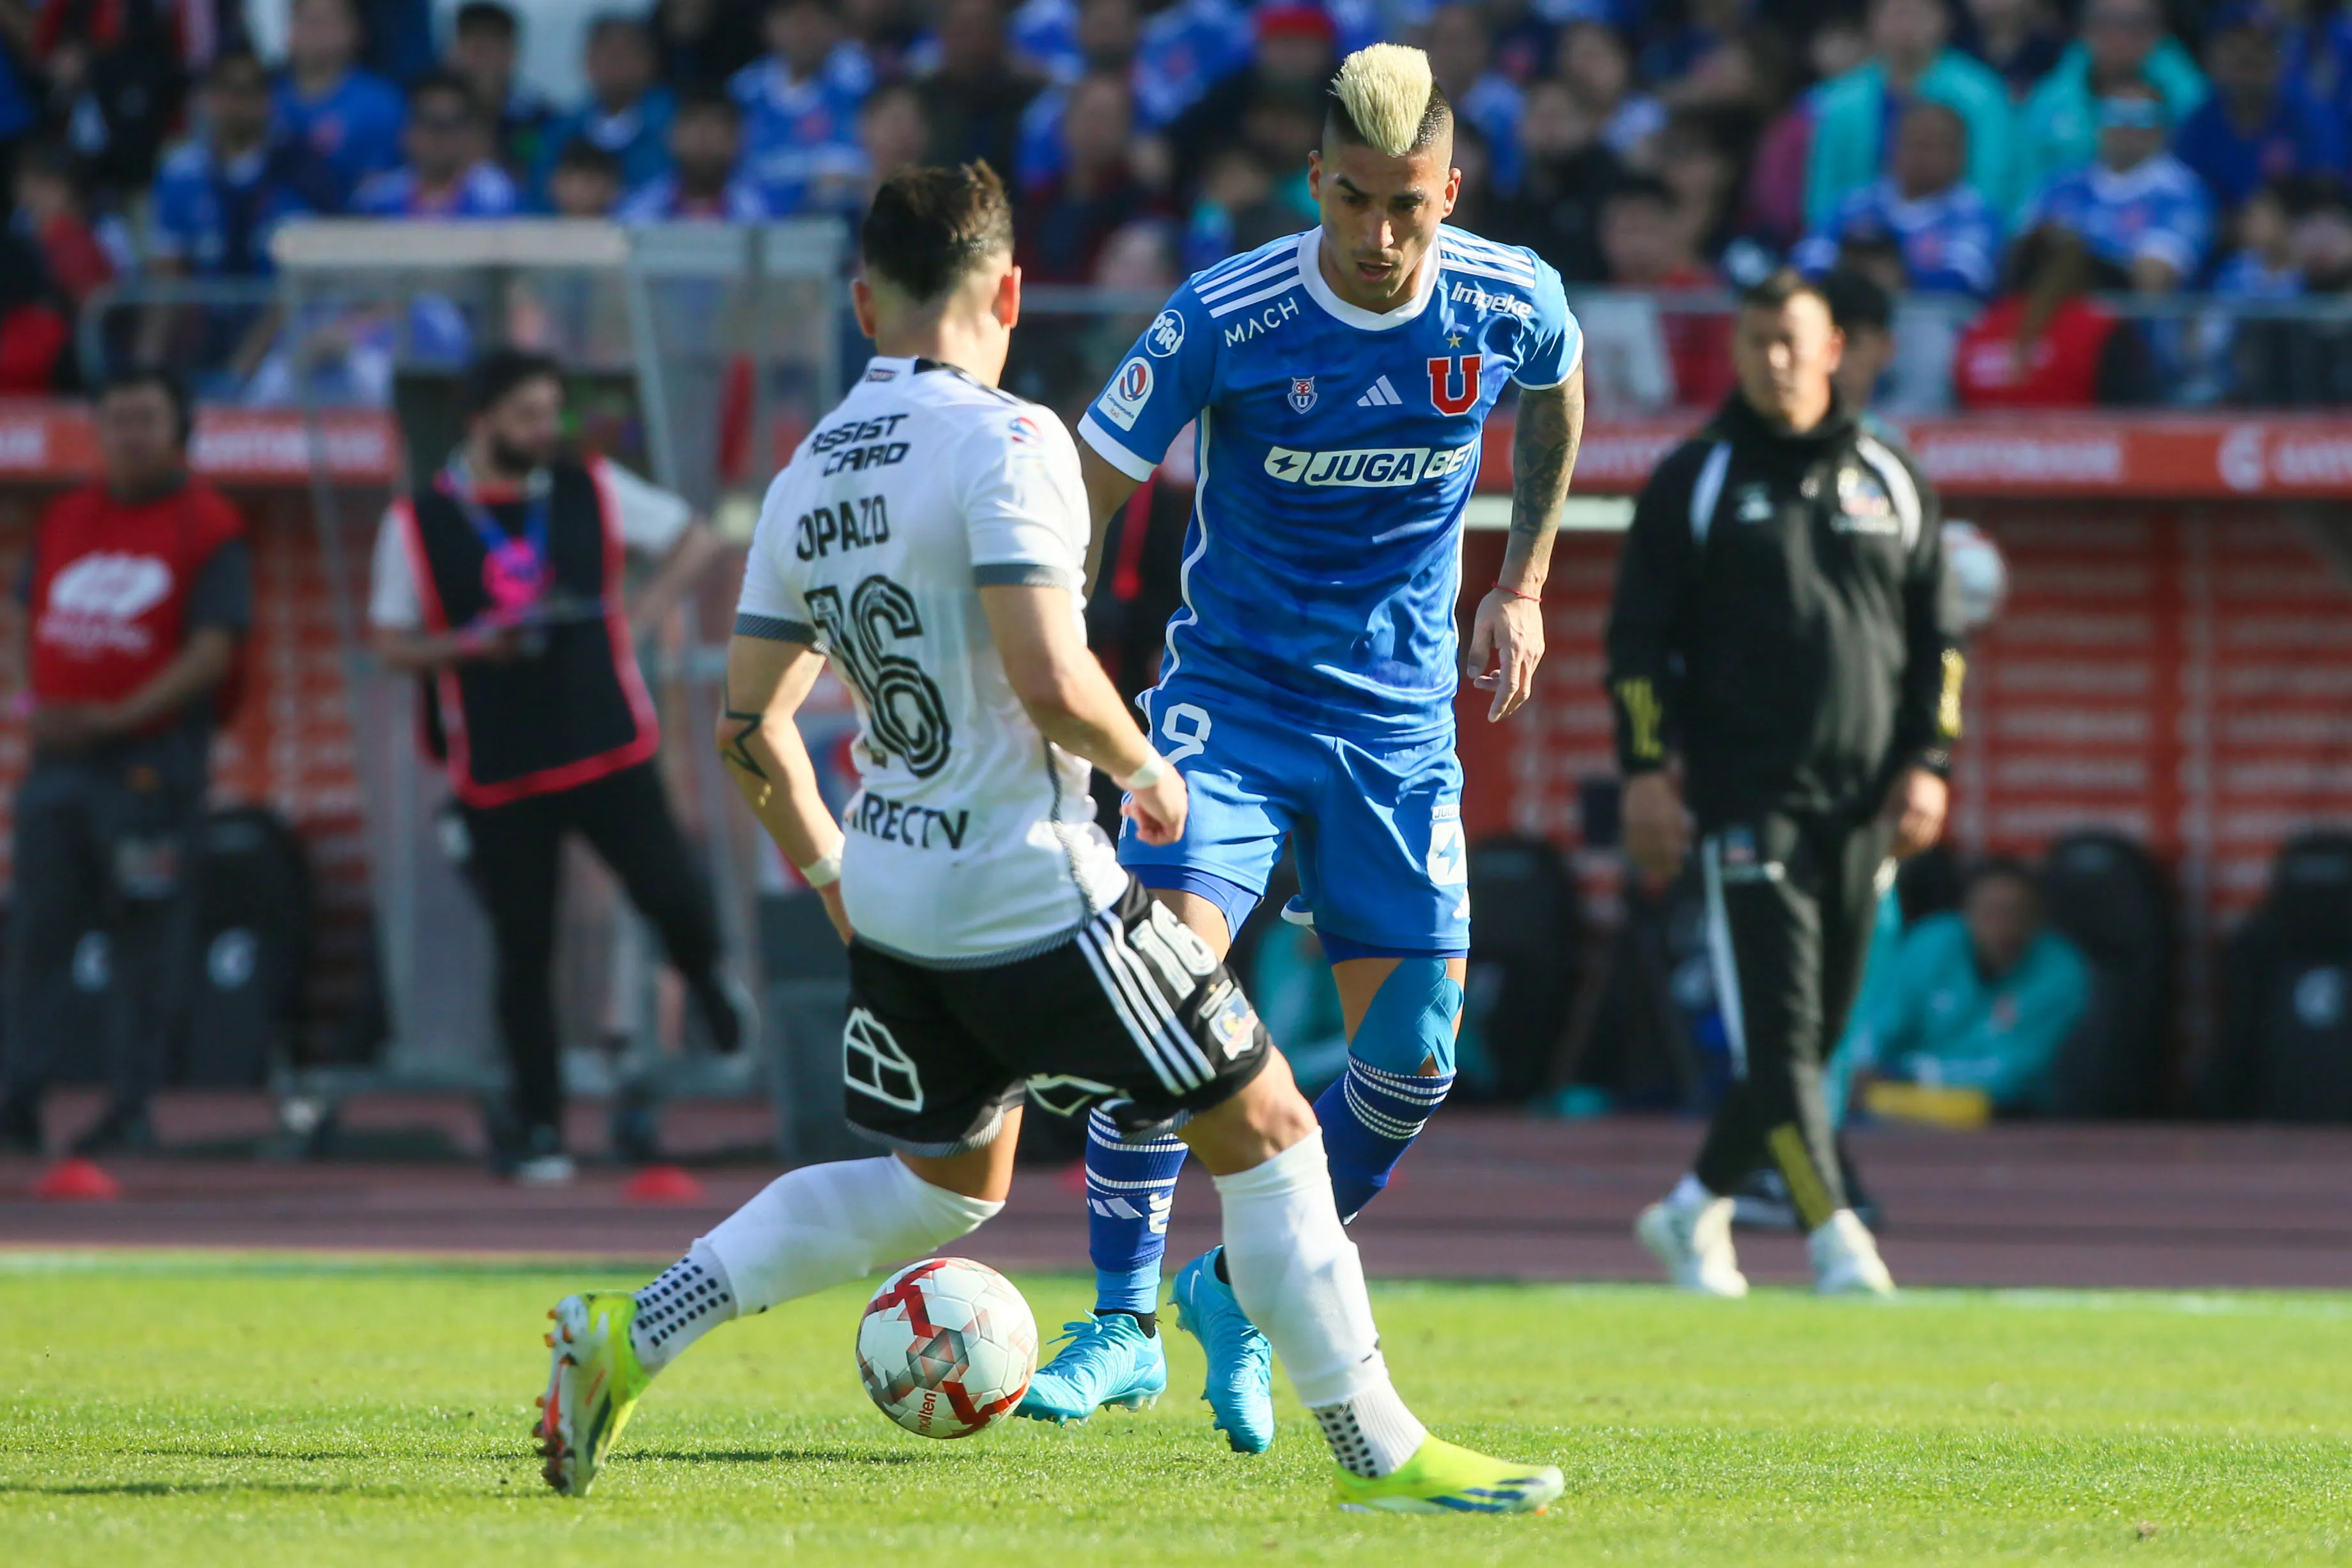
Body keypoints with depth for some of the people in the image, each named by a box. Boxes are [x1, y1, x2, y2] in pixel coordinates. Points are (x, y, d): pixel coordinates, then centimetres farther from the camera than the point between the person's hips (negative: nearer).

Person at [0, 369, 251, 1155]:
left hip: (152, 757, -5)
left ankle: (130, 1106, 2)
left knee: (143, 936, -3)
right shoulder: (64, 520, 14)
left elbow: (213, 648, -11)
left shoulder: (209, 525, -4)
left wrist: (117, 717, -19)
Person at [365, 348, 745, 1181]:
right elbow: (392, 644, 3)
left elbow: (697, 540, 13)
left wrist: (640, 616, -2)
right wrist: (472, 644, -15)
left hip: (608, 750, 1)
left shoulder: (592, 492, 3)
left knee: (673, 897, -9)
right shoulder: (419, 524, -1)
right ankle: (536, 1127, 13)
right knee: (524, 950, 1)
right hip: (498, 773, -1)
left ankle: (705, 978, 28)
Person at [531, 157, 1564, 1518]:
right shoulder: (1005, 442, -16)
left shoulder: (809, 476, 8)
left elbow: (750, 723, 13)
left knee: (942, 1186, 24)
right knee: (1266, 1129, 3)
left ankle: (629, 1341, 19)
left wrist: (833, 874, 26)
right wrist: (1147, 770, -5)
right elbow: (1053, 683, -25)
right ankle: (1381, 1453, 4)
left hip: (895, 896, 8)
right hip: (1032, 896, -8)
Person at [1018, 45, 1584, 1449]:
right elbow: (1082, 500, -11)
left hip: (1401, 714, 3)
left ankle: (1246, 1290, 19)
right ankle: (1127, 1320, -10)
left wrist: (1522, 588, 16)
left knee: (1417, 1052, -2)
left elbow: (1557, 399, 17)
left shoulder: (1511, 307, -9)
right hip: (1234, 689, -3)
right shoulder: (1226, 320, -17)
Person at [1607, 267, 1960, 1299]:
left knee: (1813, 1033, 7)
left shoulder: (1891, 484, 13)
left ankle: (1695, 1212, 24)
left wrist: (1928, 763, 5)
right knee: (1776, 1029, -14)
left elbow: (1935, 640, 16)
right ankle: (1835, 1243, -19)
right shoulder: (1694, 482, 3)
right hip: (1747, 798, -4)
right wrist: (1647, 768, -7)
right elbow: (1638, 634, 1)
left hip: (1862, 806, 4)